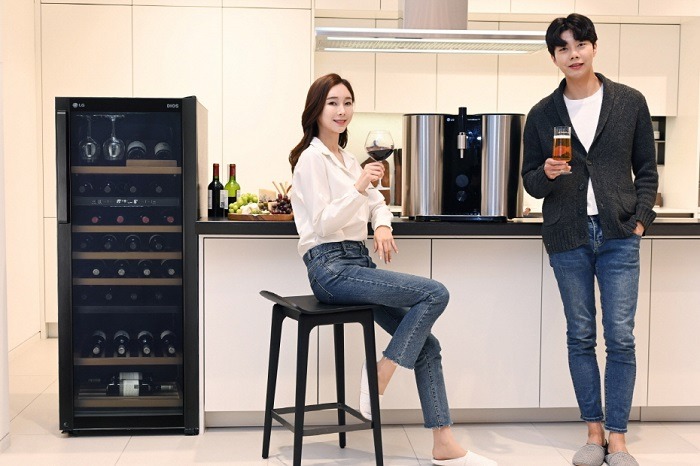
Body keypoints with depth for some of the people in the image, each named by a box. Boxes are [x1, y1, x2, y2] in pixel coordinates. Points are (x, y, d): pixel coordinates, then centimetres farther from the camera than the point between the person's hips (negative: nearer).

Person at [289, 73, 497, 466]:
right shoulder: (312, 158, -7)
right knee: (436, 294, -19)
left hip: (358, 262, 8)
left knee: (427, 345, 0)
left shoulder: (347, 158, 18)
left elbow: (377, 201, 26)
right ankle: (376, 382, -8)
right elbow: (324, 224, -15)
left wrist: (383, 225, 3)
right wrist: (358, 187, -27)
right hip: (331, 267, -8)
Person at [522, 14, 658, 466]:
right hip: (568, 238, 1)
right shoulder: (542, 114, 5)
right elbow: (530, 180, 9)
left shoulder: (630, 102, 4)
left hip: (618, 235, -1)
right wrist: (546, 174, -13)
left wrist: (641, 219, -3)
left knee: (620, 337, -2)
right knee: (580, 336, 6)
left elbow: (647, 169, 8)